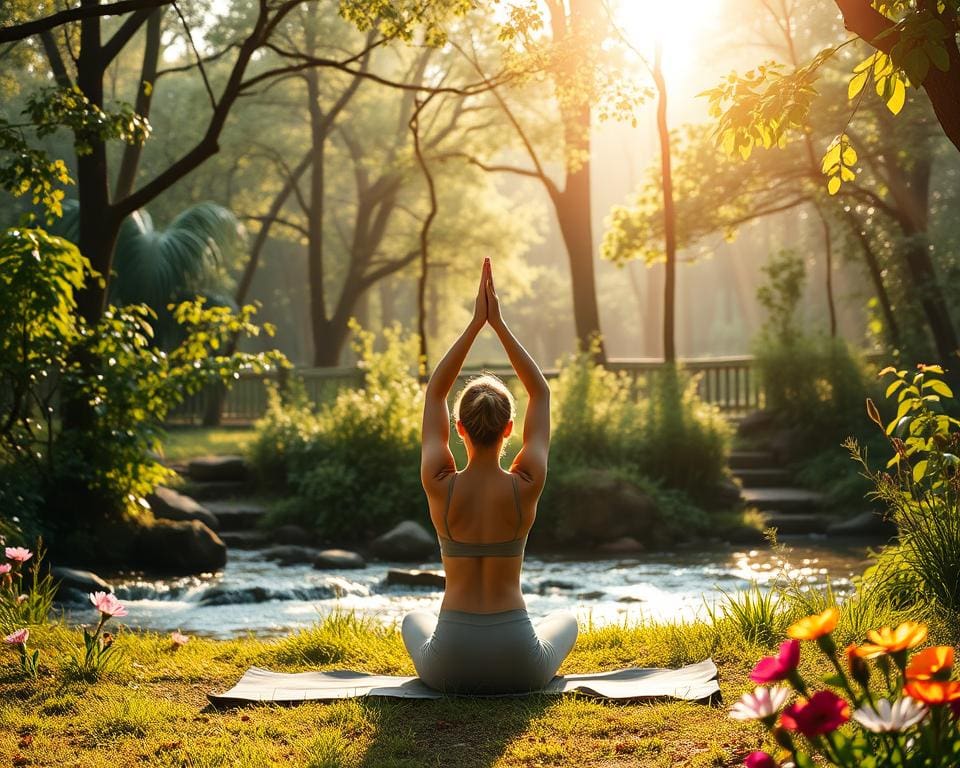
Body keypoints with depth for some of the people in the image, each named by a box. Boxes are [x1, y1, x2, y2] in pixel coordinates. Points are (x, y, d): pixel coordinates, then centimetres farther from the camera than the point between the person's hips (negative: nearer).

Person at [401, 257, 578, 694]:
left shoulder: (440, 486, -9)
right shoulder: (526, 487, -9)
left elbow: (434, 394, 5)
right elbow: (541, 394, 3)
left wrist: (475, 324, 2)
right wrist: (498, 323, 1)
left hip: (450, 668, 0)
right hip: (518, 667, 0)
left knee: (414, 621, 38)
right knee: (565, 619, 36)